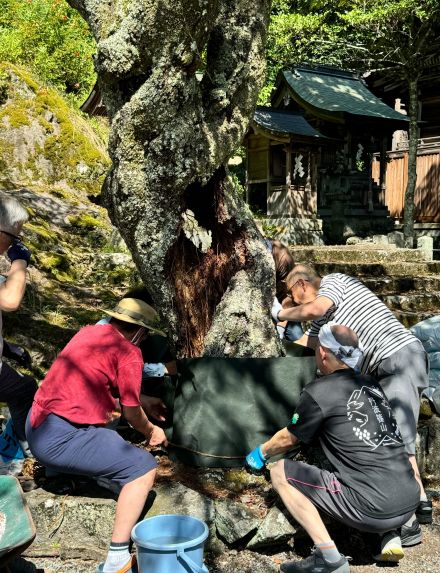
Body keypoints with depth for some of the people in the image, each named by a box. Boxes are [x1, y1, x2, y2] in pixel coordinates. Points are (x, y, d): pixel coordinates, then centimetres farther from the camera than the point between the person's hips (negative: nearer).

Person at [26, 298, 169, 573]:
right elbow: (131, 412, -4)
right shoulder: (129, 352, -10)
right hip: (63, 438, -9)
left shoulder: (89, 332, 14)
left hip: (35, 426, 9)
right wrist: (151, 431, 17)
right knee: (144, 468, -5)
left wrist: (145, 400, 39)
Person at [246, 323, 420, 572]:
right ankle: (391, 536, 19)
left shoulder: (318, 392, -5)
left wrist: (261, 453, 31)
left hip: (372, 509, -7)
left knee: (280, 472, 4)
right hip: (411, 503, 7)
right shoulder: (371, 384, 13)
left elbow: (288, 439, 11)